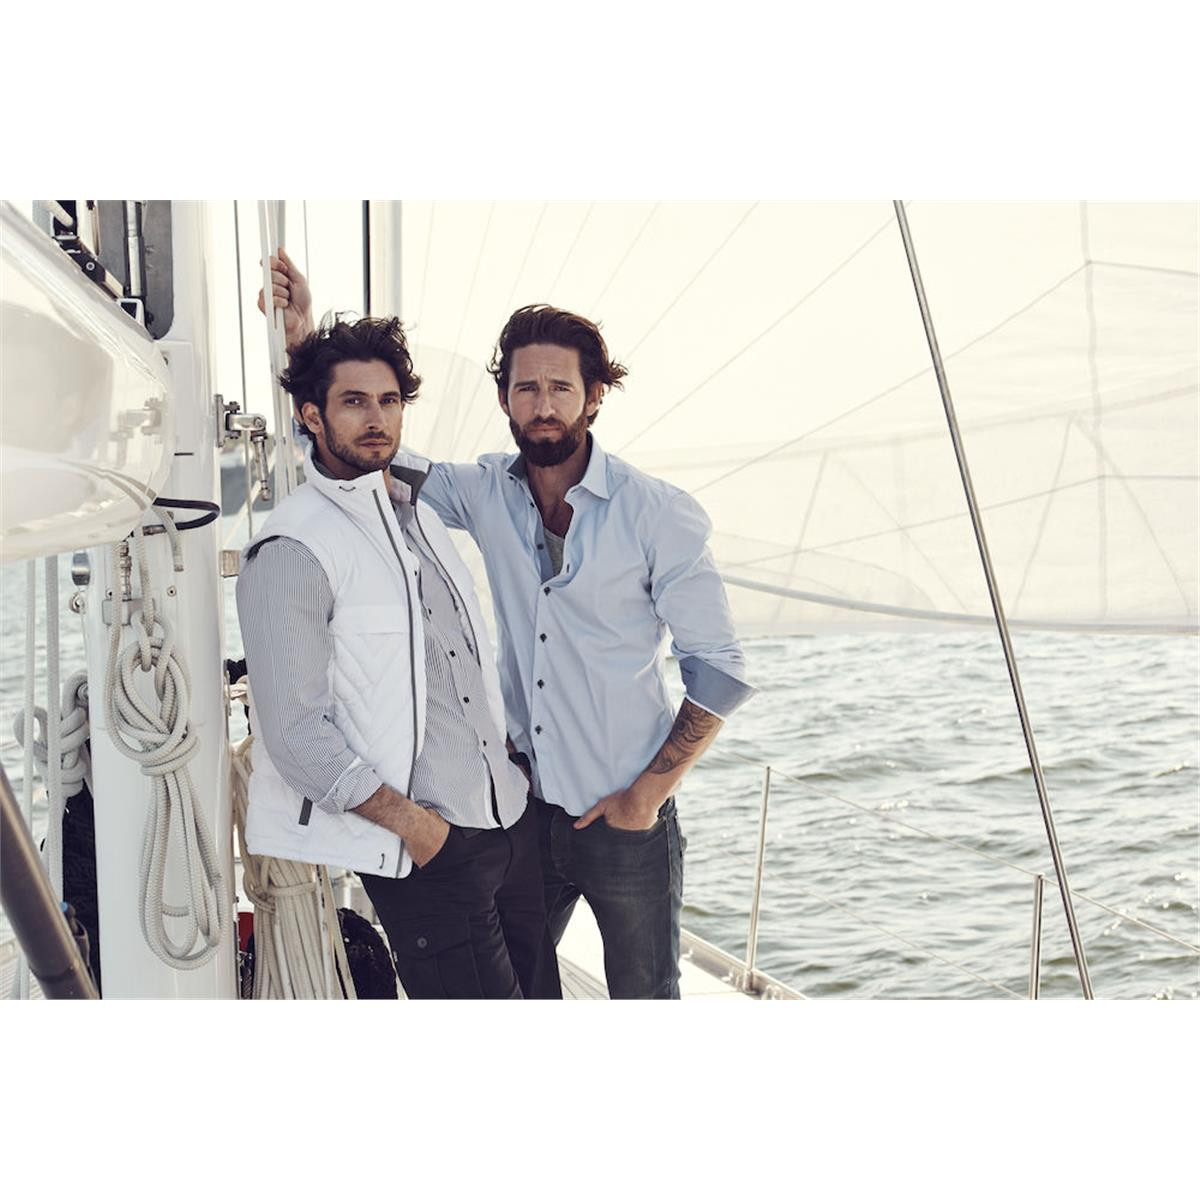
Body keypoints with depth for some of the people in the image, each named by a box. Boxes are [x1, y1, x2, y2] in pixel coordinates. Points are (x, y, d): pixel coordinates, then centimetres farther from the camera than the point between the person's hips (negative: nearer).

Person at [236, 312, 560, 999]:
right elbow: (294, 731, -16)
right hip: (425, 842, -8)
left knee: (538, 991, 15)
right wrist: (409, 820, -16)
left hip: (513, 814, 8)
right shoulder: (292, 549, -13)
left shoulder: (417, 504, 12)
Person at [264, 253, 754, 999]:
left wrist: (647, 795, -11)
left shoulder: (658, 515, -12)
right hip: (526, 805, 4)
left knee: (644, 996, 10)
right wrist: (306, 336, -4)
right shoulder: (489, 494, -1)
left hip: (625, 818, -3)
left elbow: (720, 673, -9)